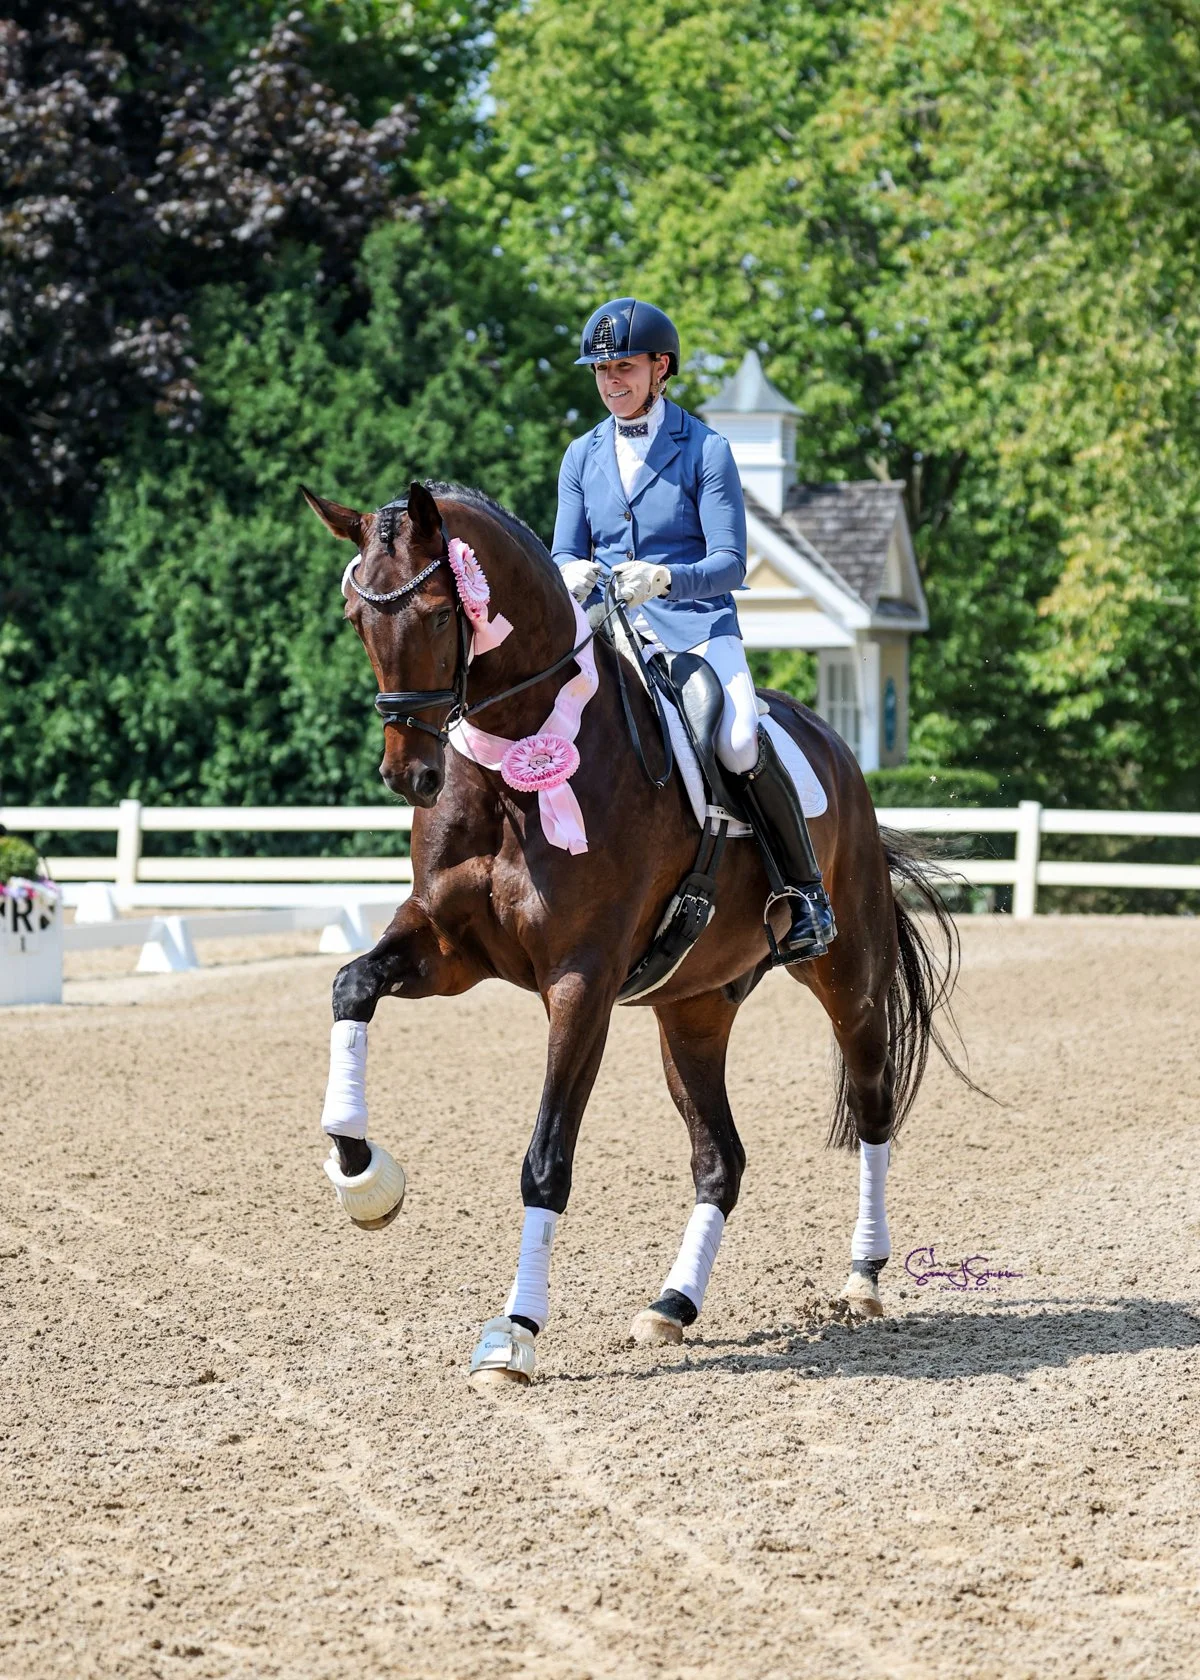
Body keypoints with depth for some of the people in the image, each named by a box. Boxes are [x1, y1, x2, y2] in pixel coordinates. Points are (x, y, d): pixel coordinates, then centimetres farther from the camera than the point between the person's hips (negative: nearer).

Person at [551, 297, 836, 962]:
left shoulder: (706, 450, -1)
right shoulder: (582, 457, 13)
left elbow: (729, 563, -7)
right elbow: (564, 554, 10)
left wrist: (663, 578, -27)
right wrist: (571, 576, -16)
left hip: (696, 628, -4)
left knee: (741, 746, -29)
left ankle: (803, 890, -10)